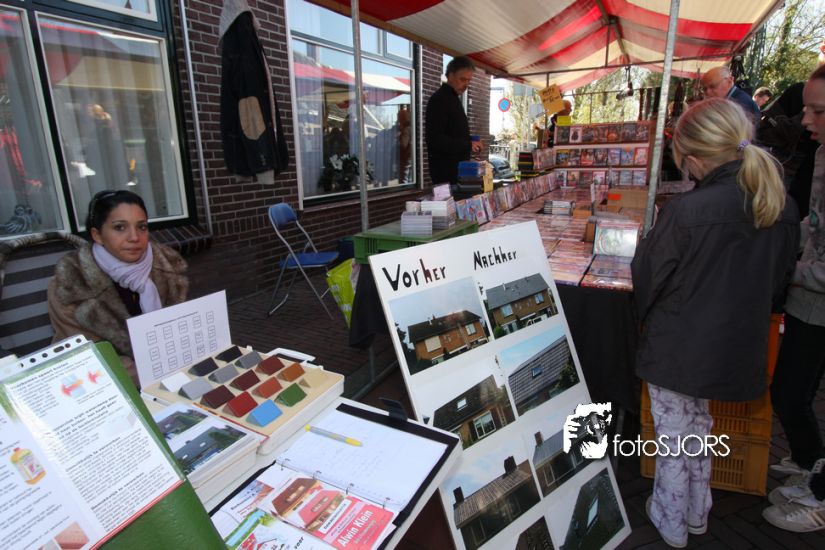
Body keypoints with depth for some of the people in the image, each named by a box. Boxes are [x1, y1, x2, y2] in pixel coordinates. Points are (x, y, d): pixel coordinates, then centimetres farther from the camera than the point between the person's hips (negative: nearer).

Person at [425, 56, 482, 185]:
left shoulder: (454, 98, 18)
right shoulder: (438, 100, -12)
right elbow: (434, 139, -22)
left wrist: (471, 144, 8)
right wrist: (468, 145, -19)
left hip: (457, 167, 9)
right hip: (446, 171, -9)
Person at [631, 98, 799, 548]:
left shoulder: (685, 211, -26)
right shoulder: (784, 210, -4)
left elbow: (645, 278, -14)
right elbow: (779, 282, 8)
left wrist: (647, 317, 7)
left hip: (678, 350, -6)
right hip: (736, 350, 6)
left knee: (674, 441, 14)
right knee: (698, 427, 27)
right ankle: (697, 514, 45)